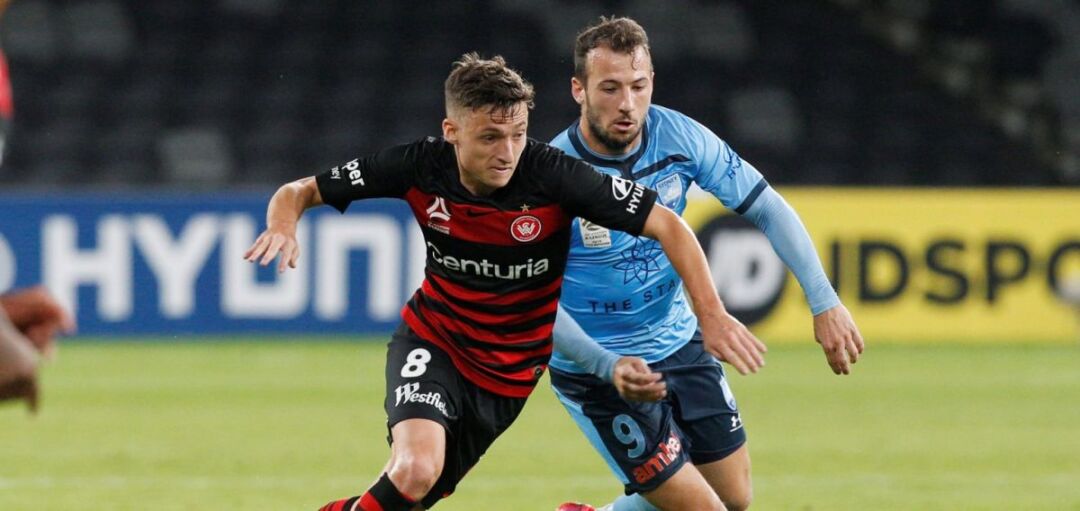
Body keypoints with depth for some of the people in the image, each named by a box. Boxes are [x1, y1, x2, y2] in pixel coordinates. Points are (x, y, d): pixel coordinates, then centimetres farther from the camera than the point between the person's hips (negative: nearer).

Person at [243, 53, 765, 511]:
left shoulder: (553, 175, -24)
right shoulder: (419, 167, -18)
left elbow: (667, 225, -20)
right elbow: (300, 192, -8)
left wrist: (711, 312, -29)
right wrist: (283, 223, -32)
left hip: (511, 368, 1)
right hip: (432, 342, -1)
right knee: (416, 469, -27)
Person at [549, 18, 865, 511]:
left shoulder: (679, 135, -13)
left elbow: (766, 208, -4)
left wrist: (824, 302, -12)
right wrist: (610, 366, -37)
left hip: (680, 345, 6)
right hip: (597, 370, -5)